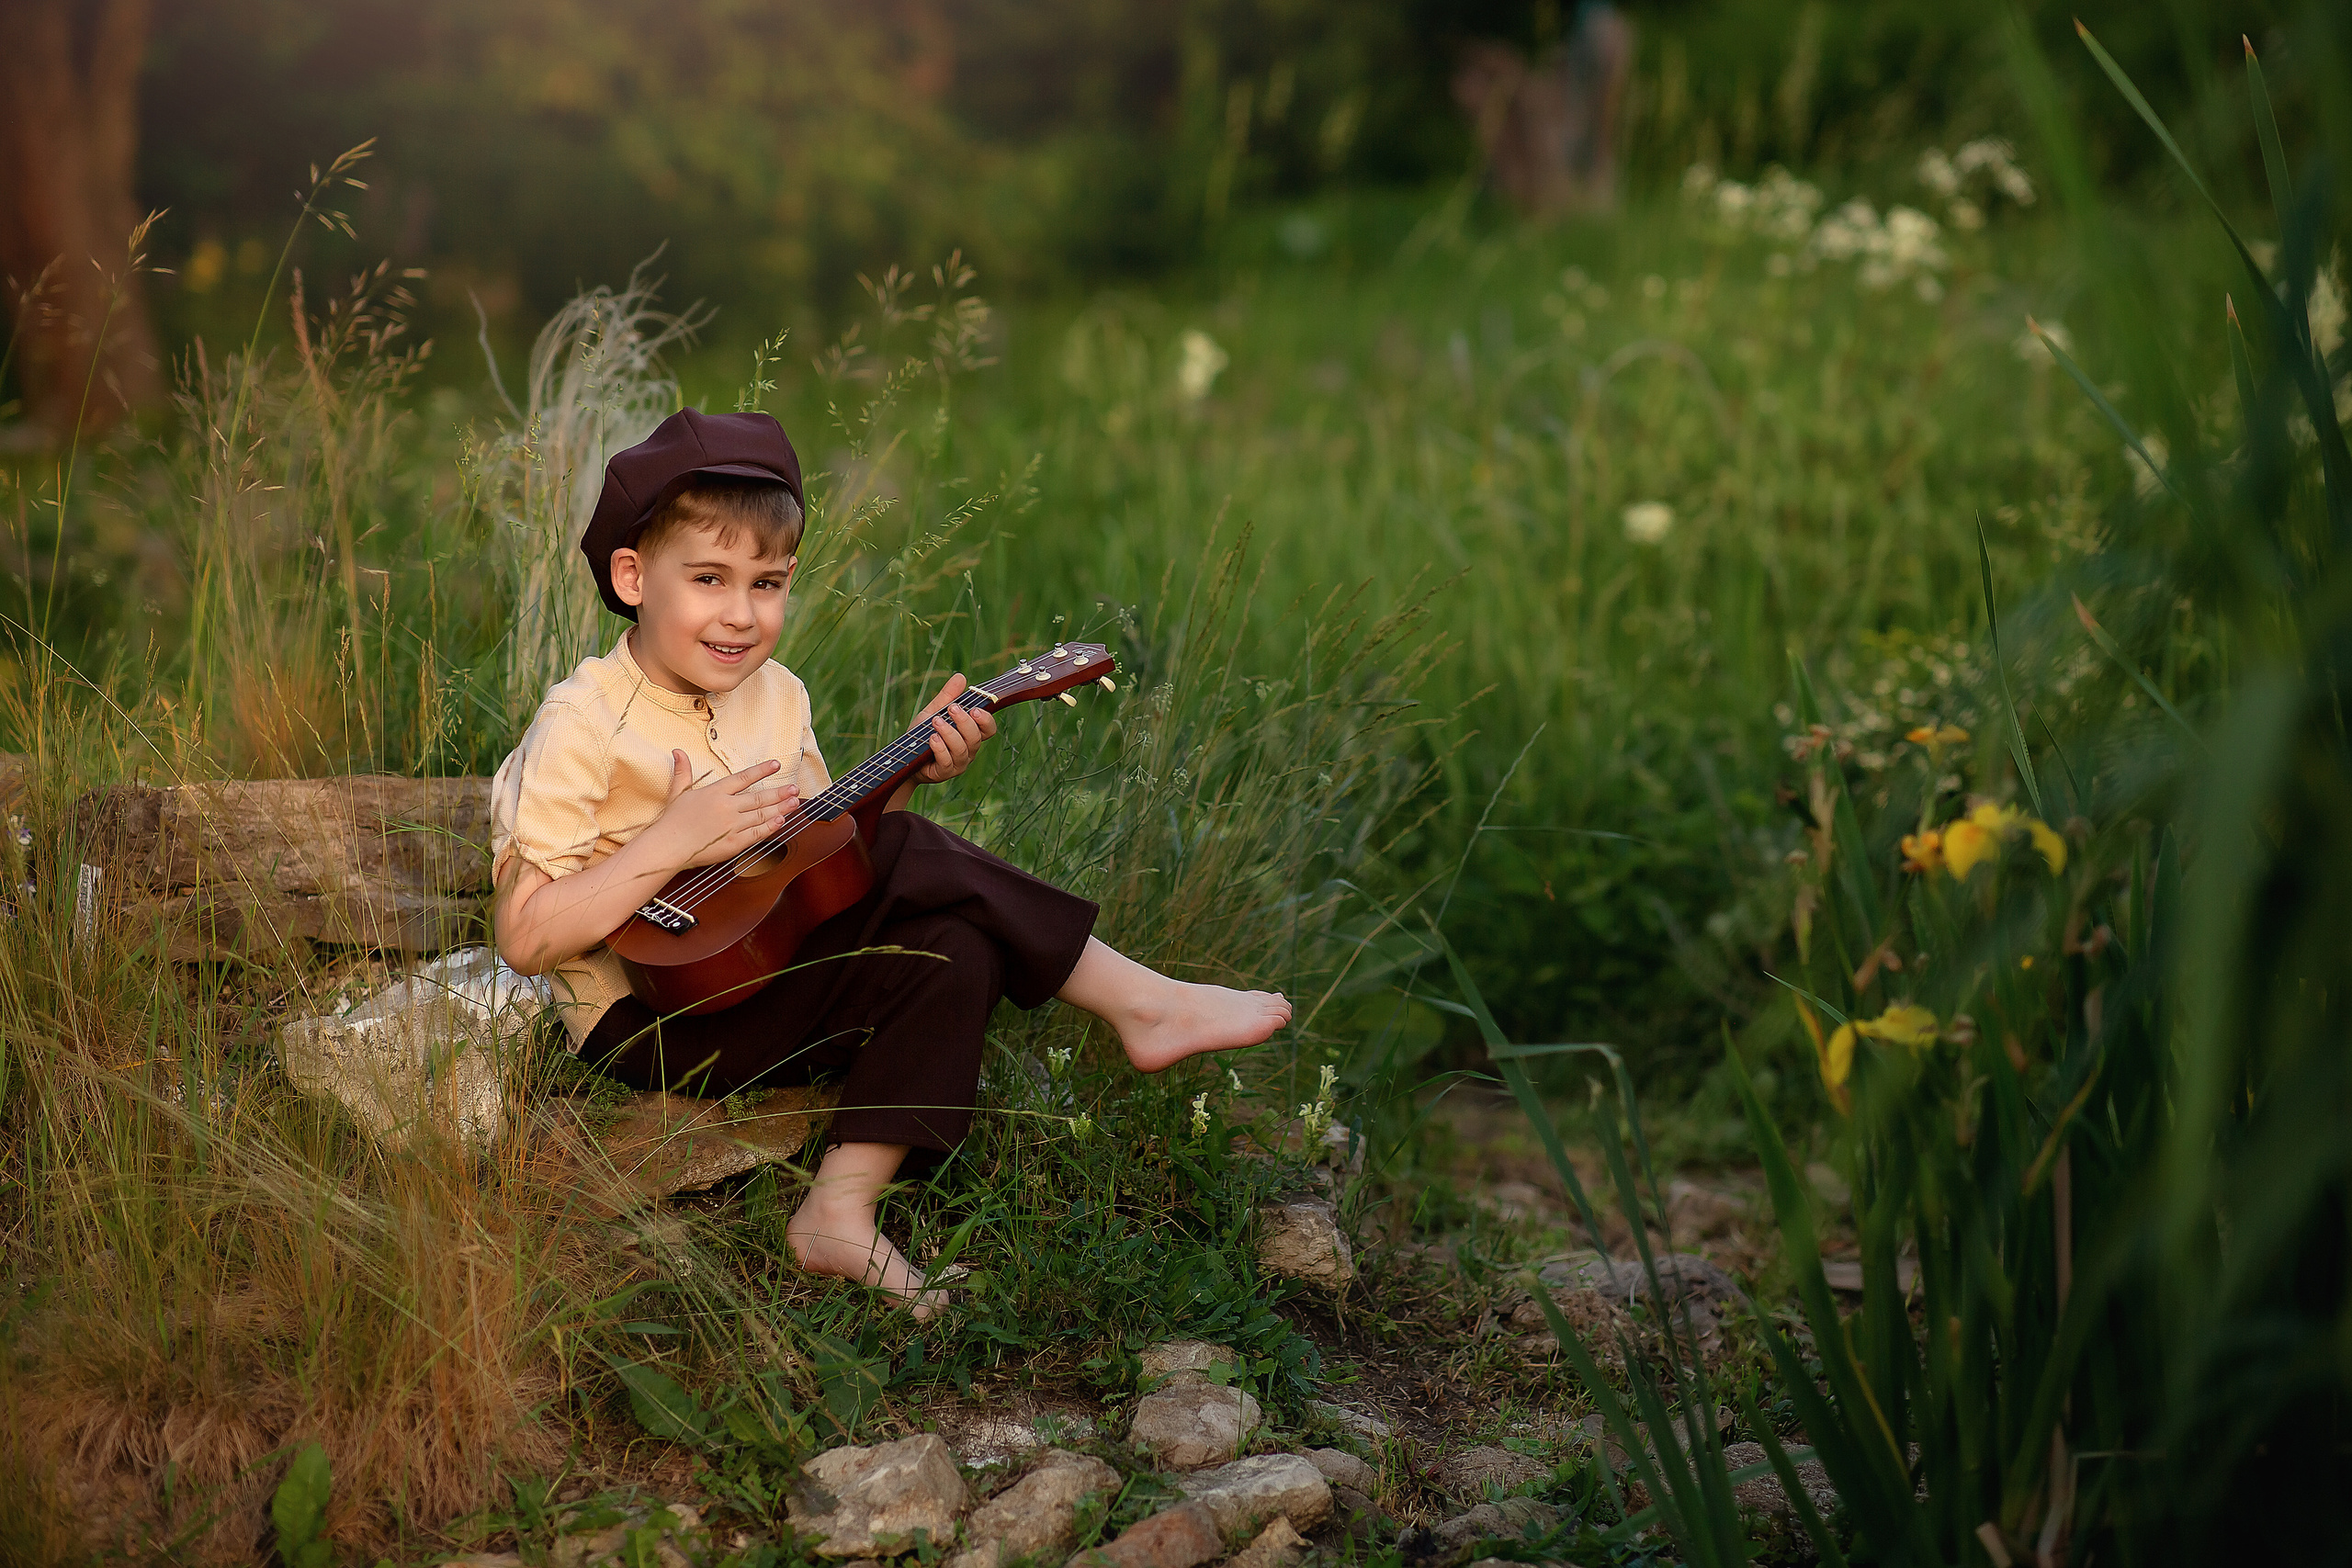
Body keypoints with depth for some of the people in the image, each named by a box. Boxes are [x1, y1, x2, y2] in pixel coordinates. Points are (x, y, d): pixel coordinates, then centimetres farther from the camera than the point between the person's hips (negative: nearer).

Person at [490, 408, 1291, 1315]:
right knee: (909, 861, -21)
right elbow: (524, 939, -19)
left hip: (760, 979, 8)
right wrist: (672, 843, -25)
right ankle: (1139, 1003, -10)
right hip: (646, 1023, -7)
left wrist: (905, 774, -2)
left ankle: (843, 1209, -23)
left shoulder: (775, 697, 7)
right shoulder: (585, 725, -15)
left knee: (952, 952, -21)